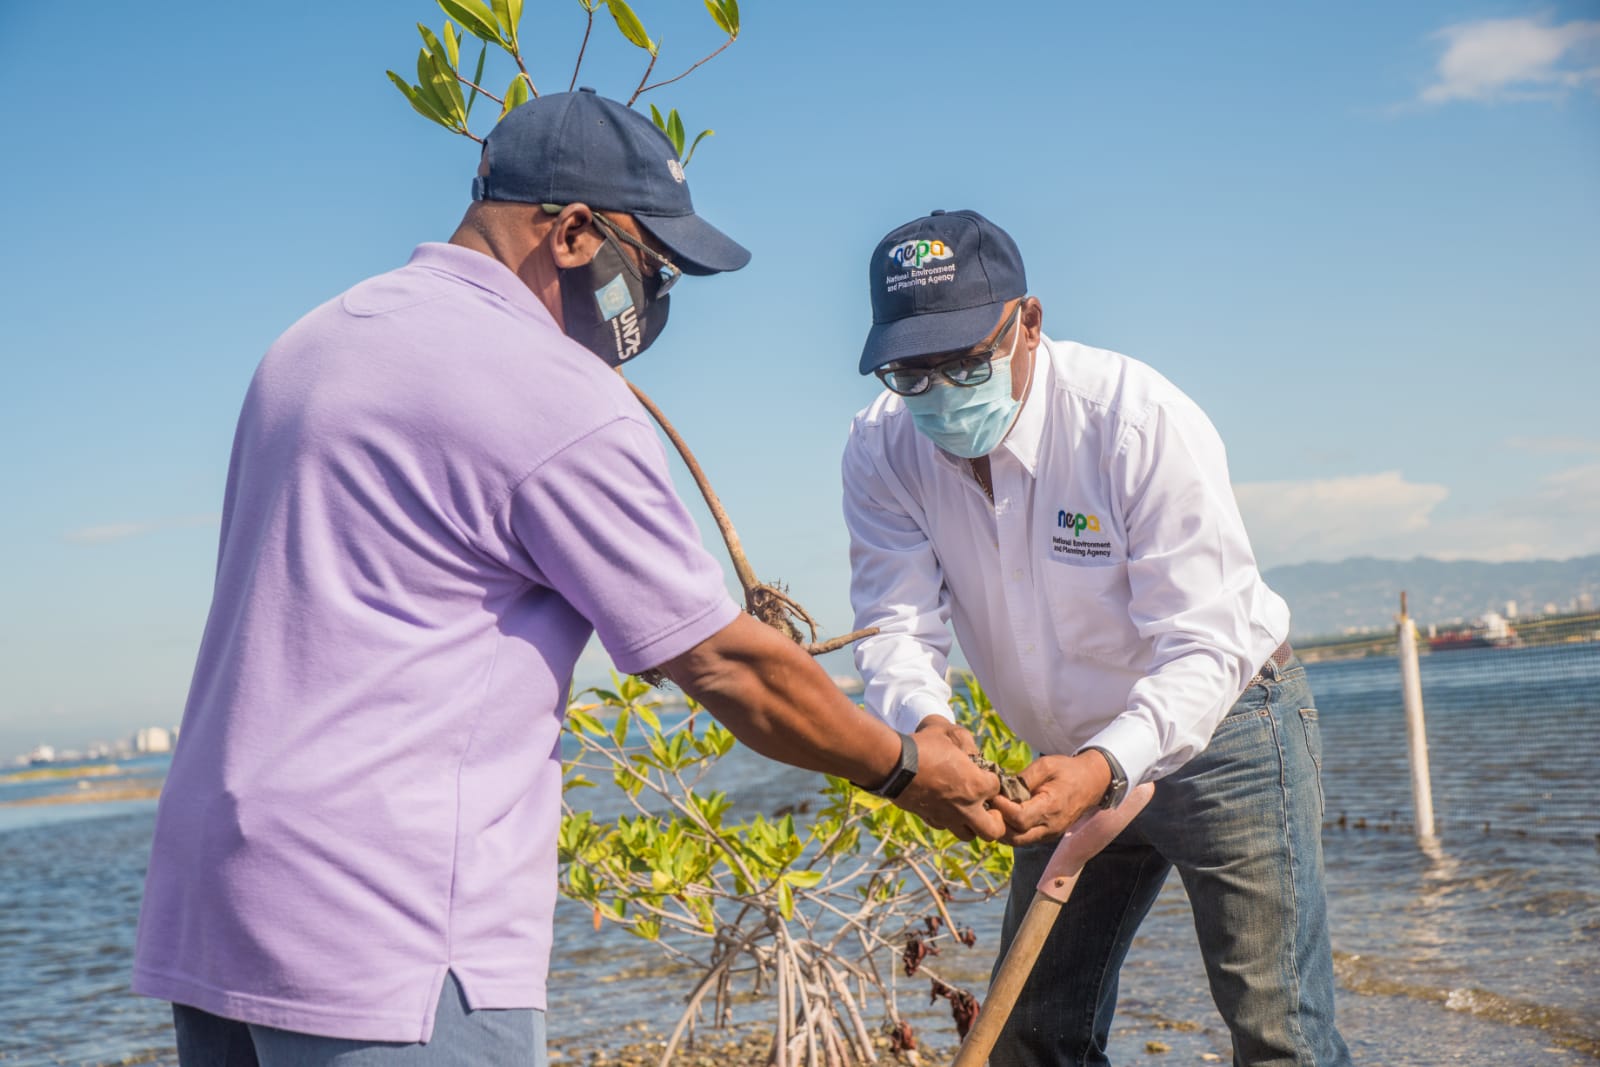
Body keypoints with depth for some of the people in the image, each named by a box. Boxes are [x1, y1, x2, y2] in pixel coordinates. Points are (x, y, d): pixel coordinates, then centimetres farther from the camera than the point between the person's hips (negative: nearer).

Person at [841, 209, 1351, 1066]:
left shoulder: (1139, 417, -27)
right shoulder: (881, 449, -13)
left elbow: (1206, 645, -29)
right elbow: (896, 624, -17)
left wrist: (1108, 765, -46)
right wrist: (926, 725, -40)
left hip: (1220, 730, -5)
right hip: (1081, 758, 5)